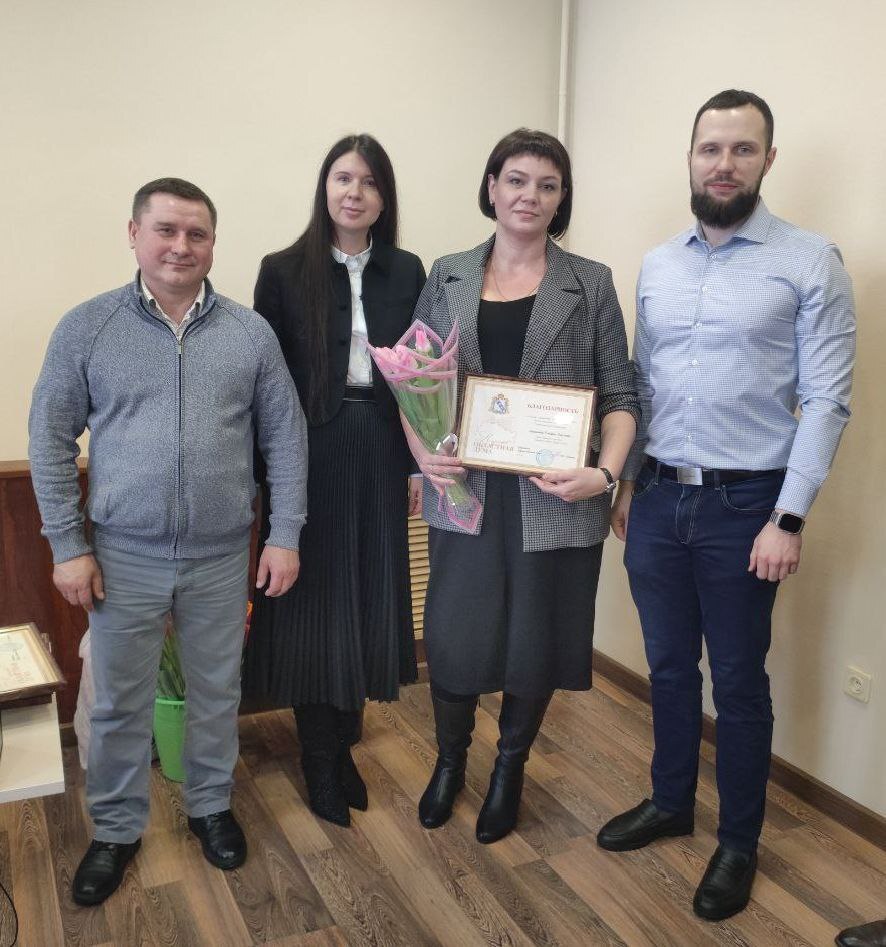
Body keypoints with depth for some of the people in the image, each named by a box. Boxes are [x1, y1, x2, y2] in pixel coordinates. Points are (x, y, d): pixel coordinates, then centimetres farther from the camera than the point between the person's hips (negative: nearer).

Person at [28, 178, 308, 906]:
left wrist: (286, 535, -3)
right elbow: (52, 440, -1)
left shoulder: (251, 333, -1)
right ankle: (116, 830, 35)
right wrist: (68, 546, -4)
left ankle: (211, 807, 40)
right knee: (120, 704, 14)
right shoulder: (86, 328, -3)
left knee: (217, 694, 17)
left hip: (223, 557, 1)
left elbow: (285, 437, 1)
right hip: (124, 556, 0)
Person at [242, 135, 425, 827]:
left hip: (380, 456, 3)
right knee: (311, 601, 5)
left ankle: (343, 744, 33)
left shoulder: (407, 272, 6)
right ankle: (320, 763, 23)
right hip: (309, 458, -2)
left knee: (370, 600, 11)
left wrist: (419, 462, 3)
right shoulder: (284, 272, -2)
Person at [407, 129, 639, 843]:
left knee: (537, 638, 11)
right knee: (453, 636, 8)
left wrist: (607, 471, -14)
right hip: (466, 492, 1)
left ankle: (510, 770, 38)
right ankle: (450, 760, 37)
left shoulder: (590, 283, 2)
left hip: (555, 498, -1)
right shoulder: (447, 278, 7)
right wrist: (423, 453, -7)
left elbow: (620, 394, 1)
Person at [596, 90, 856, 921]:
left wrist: (788, 519, -15)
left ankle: (738, 843, 28)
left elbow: (825, 401, -10)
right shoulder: (656, 266, 9)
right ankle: (670, 802, 38)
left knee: (738, 681, 8)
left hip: (742, 504, -4)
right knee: (668, 667, 17)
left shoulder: (810, 262, -6)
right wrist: (626, 482, 11)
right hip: (657, 499, 4)